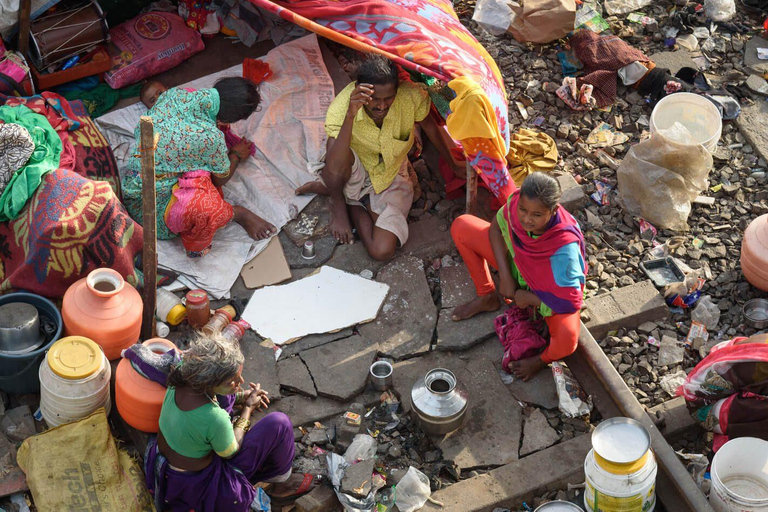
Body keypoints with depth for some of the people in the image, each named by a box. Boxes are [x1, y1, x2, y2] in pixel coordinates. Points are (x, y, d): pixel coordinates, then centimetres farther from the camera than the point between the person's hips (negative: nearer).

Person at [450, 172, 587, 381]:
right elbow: (496, 227, -5)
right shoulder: (516, 202, -29)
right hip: (516, 262, 5)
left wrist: (528, 298, -19)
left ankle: (544, 359, 6)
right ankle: (487, 298, 11)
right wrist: (505, 276, -13)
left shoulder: (564, 246, -41)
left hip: (551, 291, -5)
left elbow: (571, 302, -32)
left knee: (566, 340, -35)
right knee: (461, 226, -8)